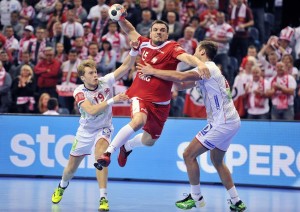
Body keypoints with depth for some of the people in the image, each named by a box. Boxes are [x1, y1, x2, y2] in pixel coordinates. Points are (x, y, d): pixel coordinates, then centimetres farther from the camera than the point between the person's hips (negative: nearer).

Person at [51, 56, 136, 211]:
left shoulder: (105, 82, -16)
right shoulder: (79, 92, -21)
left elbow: (126, 66, -21)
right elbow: (92, 110, -37)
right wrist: (112, 100, -45)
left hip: (103, 129, -1)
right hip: (85, 130, 1)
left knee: (100, 154, -32)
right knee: (71, 167, 13)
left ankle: (103, 198, -32)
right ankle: (62, 187, 48)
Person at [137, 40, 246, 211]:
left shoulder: (208, 68, -12)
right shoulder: (209, 70, 19)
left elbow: (180, 77, -25)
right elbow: (182, 84, 22)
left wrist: (152, 71, -18)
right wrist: (163, 74, 10)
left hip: (222, 123, -10)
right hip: (231, 121, 10)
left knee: (189, 154, -4)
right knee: (217, 160, 22)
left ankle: (196, 198, 4)